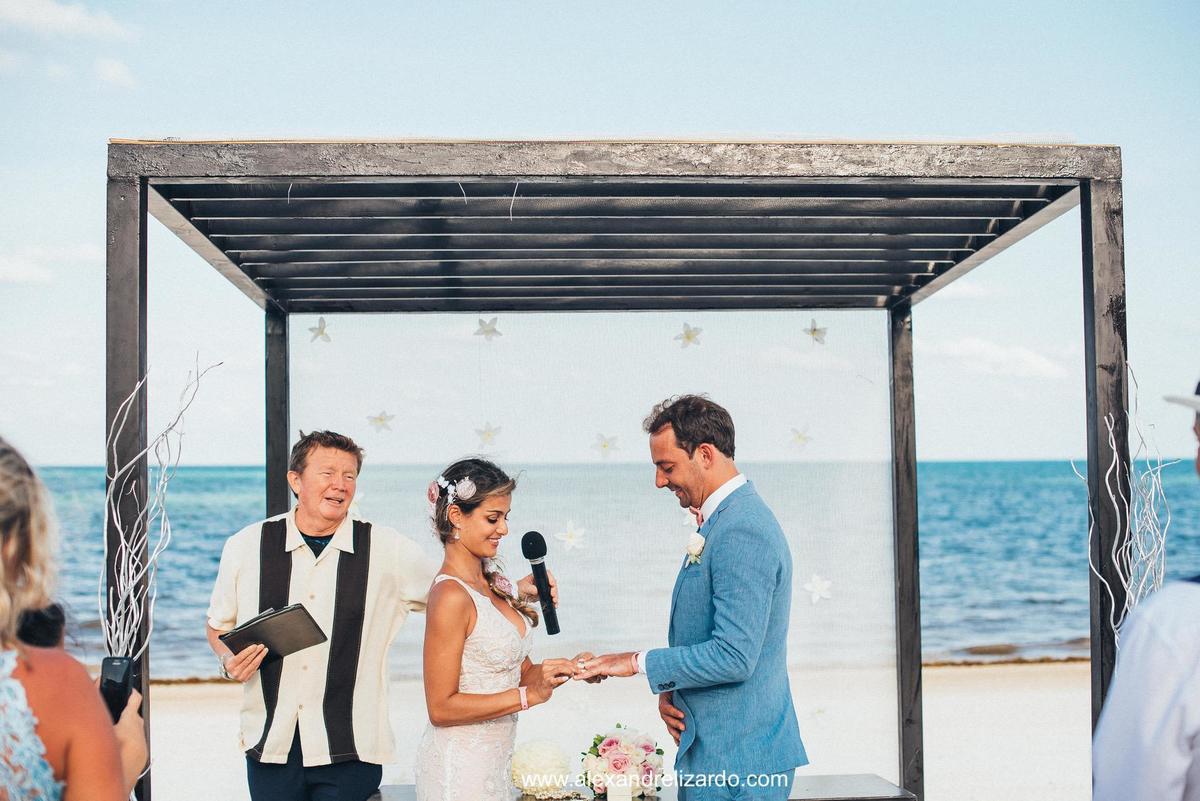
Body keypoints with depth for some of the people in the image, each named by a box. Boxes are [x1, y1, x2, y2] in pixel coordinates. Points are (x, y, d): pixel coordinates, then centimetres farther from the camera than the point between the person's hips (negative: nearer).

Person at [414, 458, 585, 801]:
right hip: (461, 769, -8)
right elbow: (441, 708, -20)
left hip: (494, 761, 8)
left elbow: (519, 669, 12)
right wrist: (528, 695, -21)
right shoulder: (452, 596, -19)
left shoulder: (493, 584, 6)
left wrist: (569, 668, -5)